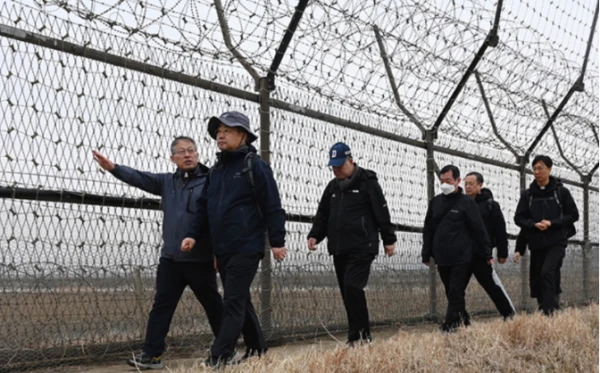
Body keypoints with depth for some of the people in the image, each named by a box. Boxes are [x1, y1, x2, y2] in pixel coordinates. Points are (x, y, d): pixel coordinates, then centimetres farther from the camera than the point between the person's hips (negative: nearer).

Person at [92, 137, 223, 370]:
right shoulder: (167, 181, 11)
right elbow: (140, 178, 0)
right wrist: (113, 168, -17)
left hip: (200, 260, -5)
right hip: (170, 258, 5)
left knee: (213, 306, 8)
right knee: (162, 306, 4)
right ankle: (151, 355, 7)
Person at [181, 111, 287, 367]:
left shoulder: (255, 166, -6)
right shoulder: (215, 171, 15)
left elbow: (272, 206, -9)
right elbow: (203, 205, 17)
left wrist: (277, 241, -11)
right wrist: (193, 234, 5)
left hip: (246, 248, -7)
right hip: (222, 249, 8)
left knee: (233, 302, -8)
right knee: (240, 300, 13)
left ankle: (220, 356, -8)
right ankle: (257, 348, 24)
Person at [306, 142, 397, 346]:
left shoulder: (367, 182, -2)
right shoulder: (332, 186, 17)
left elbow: (382, 213, -3)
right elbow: (322, 215, 19)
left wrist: (389, 240, -4)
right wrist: (314, 235, 5)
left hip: (362, 247, -7)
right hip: (339, 249, 7)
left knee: (352, 287, -18)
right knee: (347, 292, 7)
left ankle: (359, 336, -12)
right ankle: (360, 335, 15)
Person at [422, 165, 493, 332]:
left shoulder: (467, 202, -3)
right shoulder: (435, 202, 10)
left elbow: (479, 230, -3)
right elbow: (428, 229, 14)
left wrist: (487, 254, -3)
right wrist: (426, 254, 11)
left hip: (461, 257, -5)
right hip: (442, 258, 5)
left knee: (456, 294, -6)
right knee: (452, 294, 10)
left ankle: (449, 328, -5)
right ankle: (463, 324, 20)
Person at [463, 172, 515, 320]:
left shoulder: (490, 205, 0)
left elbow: (500, 230, -1)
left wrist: (502, 253, -4)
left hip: (480, 255, -4)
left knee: (492, 285, -2)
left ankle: (509, 313, 12)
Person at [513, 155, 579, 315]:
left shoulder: (561, 192, 1)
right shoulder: (527, 195, 6)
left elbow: (574, 215, 1)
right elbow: (519, 218, 6)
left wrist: (552, 223, -13)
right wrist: (534, 224, -13)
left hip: (557, 242, -4)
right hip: (536, 244, 4)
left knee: (547, 273, -22)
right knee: (536, 280, 4)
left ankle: (549, 311, -21)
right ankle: (548, 309, 20)